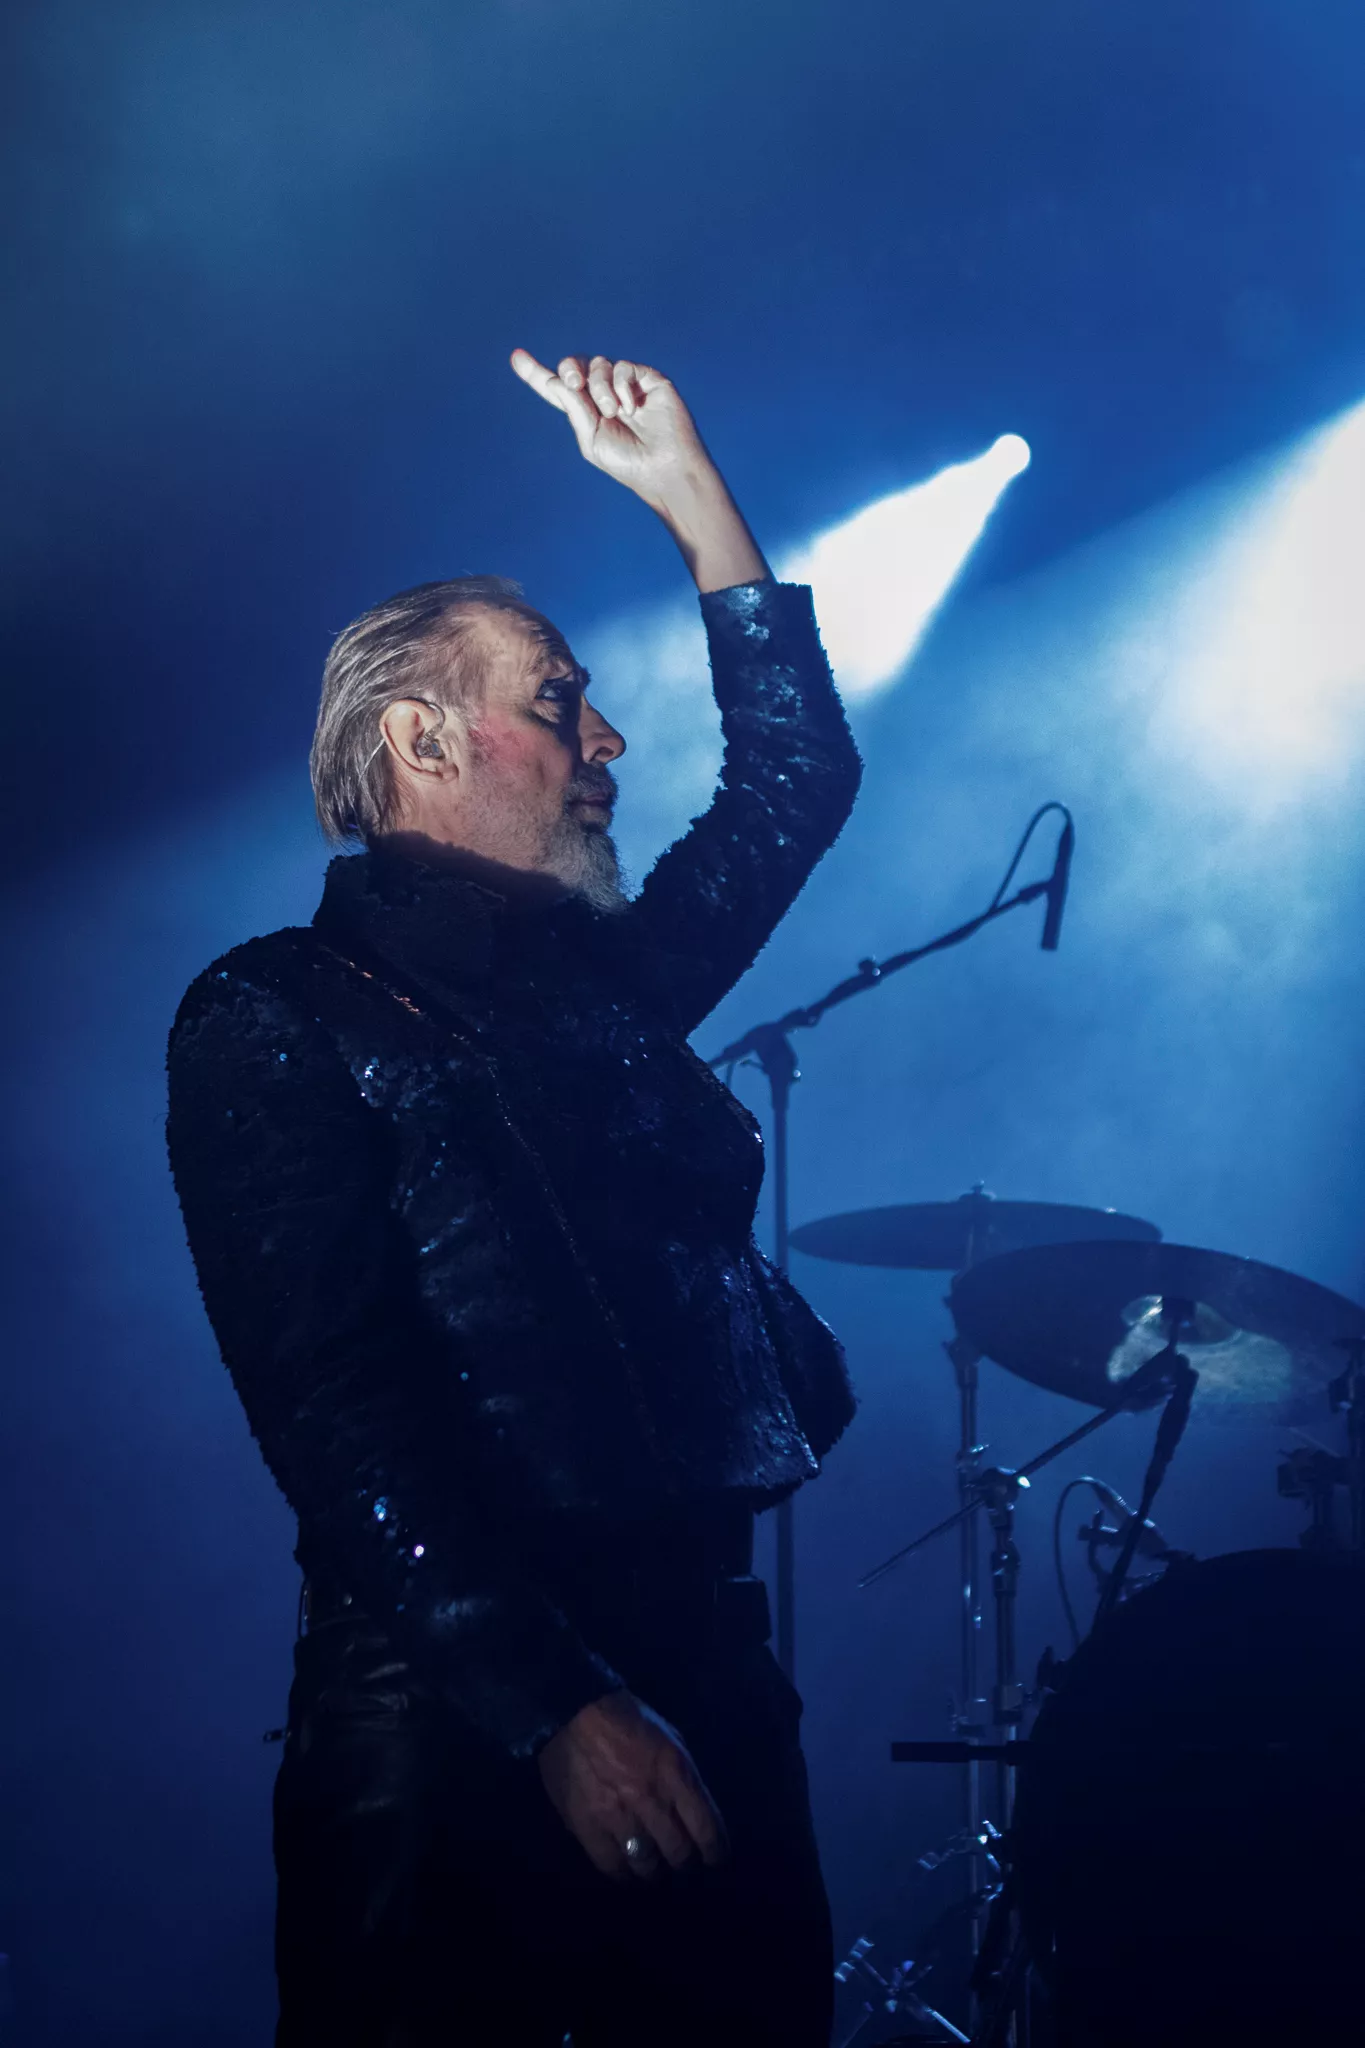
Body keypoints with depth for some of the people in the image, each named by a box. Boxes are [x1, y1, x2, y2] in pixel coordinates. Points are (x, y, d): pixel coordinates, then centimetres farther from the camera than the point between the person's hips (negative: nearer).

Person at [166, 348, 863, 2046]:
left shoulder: (598, 978, 17)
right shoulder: (273, 1018, -4)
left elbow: (796, 774, 29)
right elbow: (335, 1414, -14)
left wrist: (687, 490, 21)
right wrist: (553, 1705, -22)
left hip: (698, 1667, 7)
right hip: (456, 1717, -6)